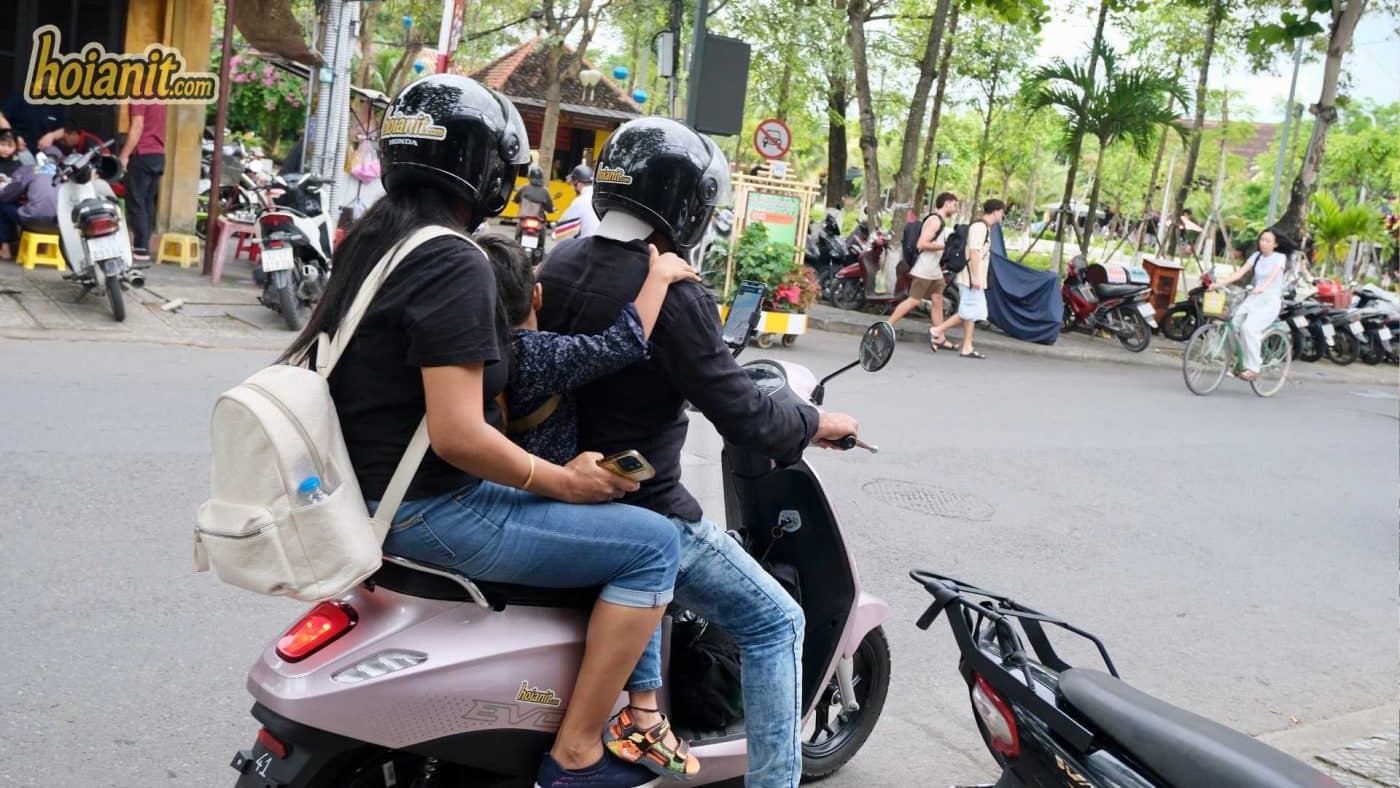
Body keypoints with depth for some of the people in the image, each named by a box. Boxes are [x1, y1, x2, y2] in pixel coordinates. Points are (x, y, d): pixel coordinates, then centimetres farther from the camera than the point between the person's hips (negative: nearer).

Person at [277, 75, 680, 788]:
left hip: (373, 491, 10)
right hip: (430, 509, -10)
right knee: (651, 545, -8)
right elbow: (458, 435, -26)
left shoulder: (370, 238, 9)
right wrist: (563, 482, -14)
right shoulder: (454, 264, -20)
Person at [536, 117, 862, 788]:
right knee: (775, 624, 6)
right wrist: (815, 424, -1)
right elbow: (745, 420, -21)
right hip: (639, 514, -8)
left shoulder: (559, 262, 2)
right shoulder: (671, 295, -22)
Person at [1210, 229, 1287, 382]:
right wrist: (1220, 283, -16)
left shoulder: (1280, 258, -2)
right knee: (1233, 325, -17)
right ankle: (1241, 362, -3)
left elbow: (1273, 276, -22)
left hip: (1271, 301, -5)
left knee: (1249, 327, -29)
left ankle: (1253, 368, -22)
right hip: (1253, 298, 5)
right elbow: (1239, 273, 0)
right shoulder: (1256, 256, 11)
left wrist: (1262, 287, -43)